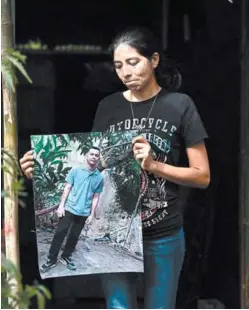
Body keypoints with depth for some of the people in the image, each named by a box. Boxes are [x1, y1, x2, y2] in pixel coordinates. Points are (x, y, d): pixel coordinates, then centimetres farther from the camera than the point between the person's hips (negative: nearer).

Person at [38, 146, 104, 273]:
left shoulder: (99, 178, 2)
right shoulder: (75, 171, -2)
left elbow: (96, 197, 6)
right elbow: (67, 189, -1)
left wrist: (92, 214, 4)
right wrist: (61, 205, -7)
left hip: (83, 213, 2)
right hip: (69, 209, -2)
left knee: (74, 236, 11)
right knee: (59, 234, -2)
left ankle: (66, 257, 27)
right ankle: (51, 259, 5)